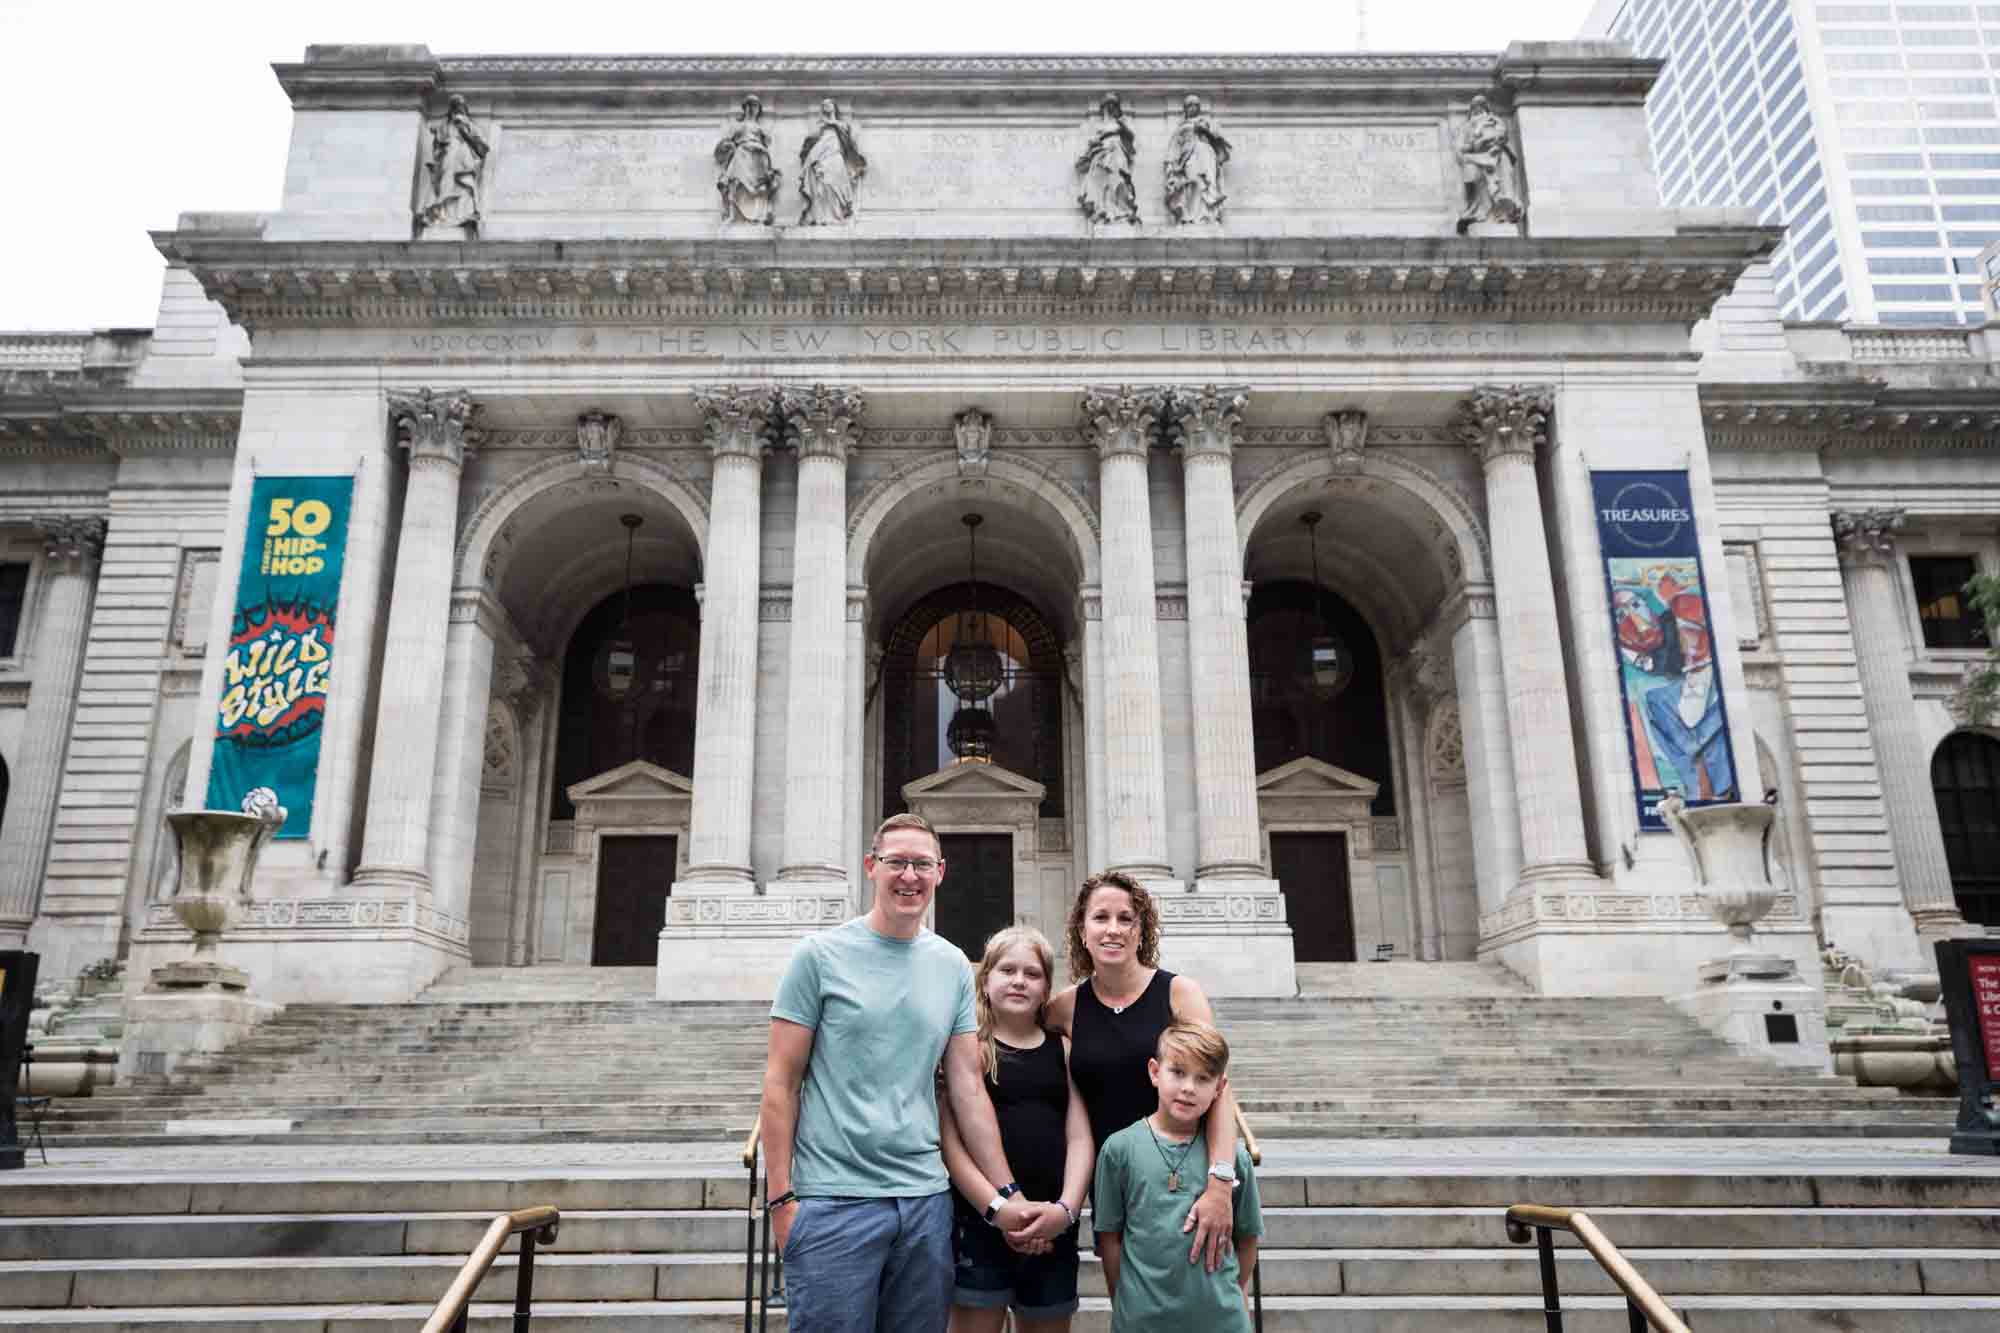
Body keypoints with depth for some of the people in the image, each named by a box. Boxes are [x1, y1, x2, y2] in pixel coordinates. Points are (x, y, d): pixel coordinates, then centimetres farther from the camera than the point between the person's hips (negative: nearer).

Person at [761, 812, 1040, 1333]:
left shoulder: (953, 966, 7)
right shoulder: (820, 954, -4)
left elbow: (968, 1087, 8)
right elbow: (781, 1083, -3)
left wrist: (1006, 1194, 4)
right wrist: (780, 1197, -8)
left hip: (927, 1198, 4)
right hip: (833, 1200, -4)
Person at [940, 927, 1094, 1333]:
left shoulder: (1062, 1049, 10)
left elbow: (1080, 1138, 5)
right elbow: (951, 1141, -9)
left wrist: (1066, 1209, -10)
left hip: (1053, 1227, 4)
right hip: (980, 1221, -3)